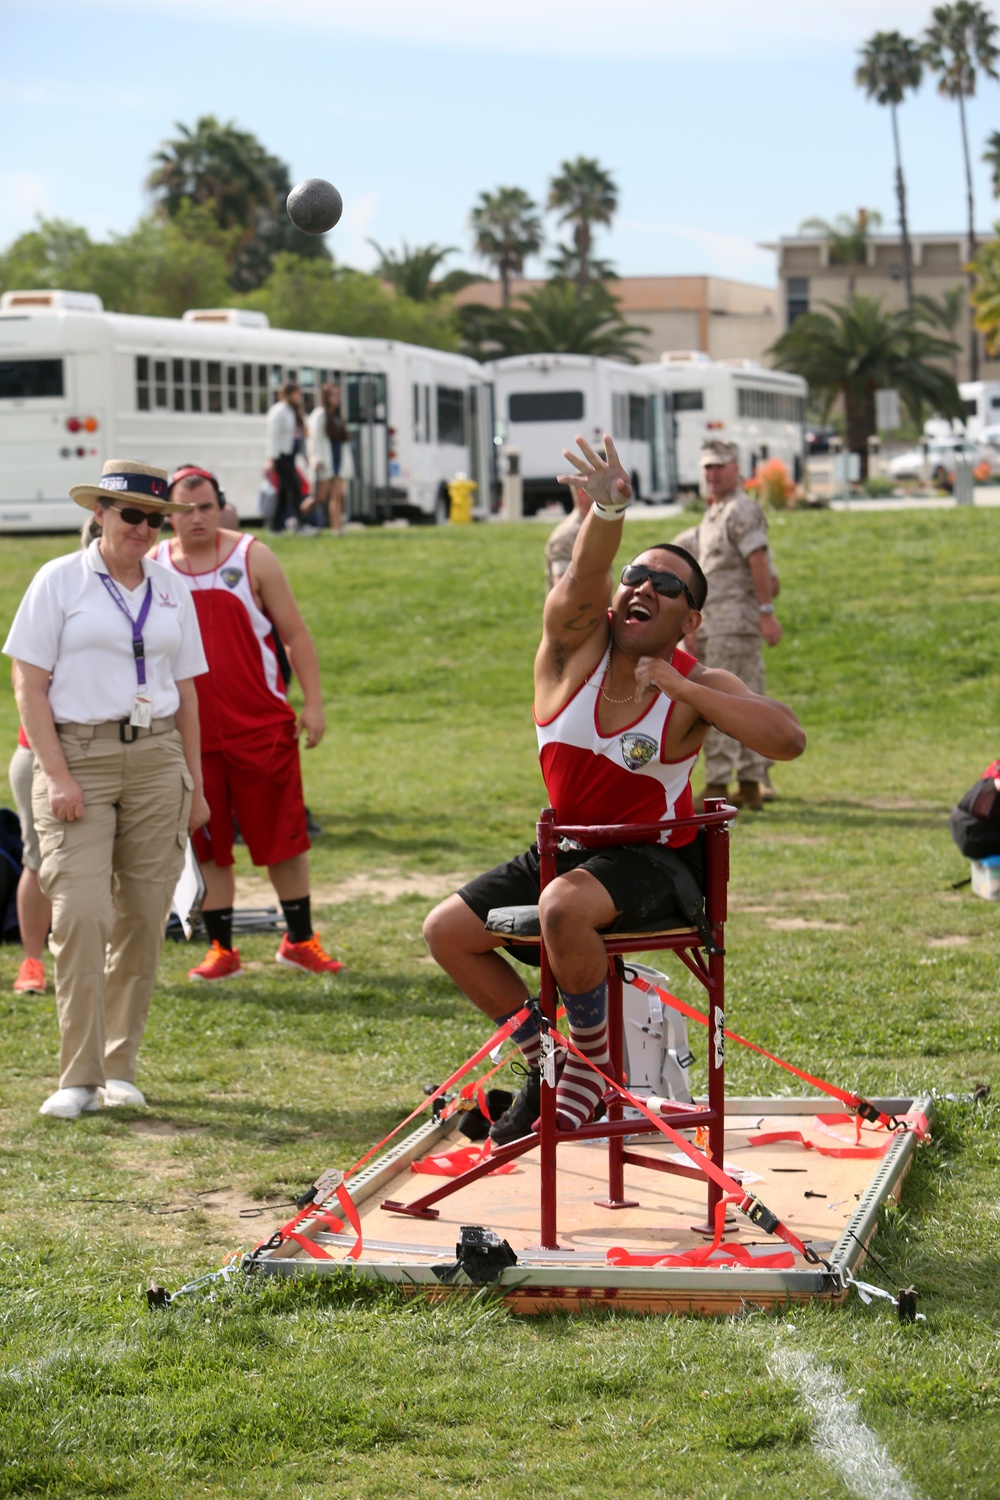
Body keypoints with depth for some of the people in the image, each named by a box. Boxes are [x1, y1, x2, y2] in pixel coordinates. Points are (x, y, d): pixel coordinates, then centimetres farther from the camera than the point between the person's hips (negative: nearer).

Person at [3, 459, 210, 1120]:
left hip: (155, 759, 4)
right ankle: (79, 1077, -7)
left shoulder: (172, 591, 12)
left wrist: (194, 784, 14)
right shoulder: (61, 581, 0)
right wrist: (58, 776, -12)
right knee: (80, 913, -12)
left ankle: (120, 1067, 13)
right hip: (78, 756, -4)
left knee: (143, 917, 2)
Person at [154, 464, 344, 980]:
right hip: (191, 735, 1)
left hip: (263, 727, -1)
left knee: (284, 837, 3)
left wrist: (313, 703, -5)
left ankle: (300, 940, 16)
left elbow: (295, 634, 2)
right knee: (207, 845, 5)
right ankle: (221, 950, 14)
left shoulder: (252, 558, 1)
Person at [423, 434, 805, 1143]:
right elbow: (584, 578, -30)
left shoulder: (698, 686, -15)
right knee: (448, 931, 2)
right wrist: (608, 510, -52)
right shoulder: (576, 645, -8)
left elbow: (788, 739, -30)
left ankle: (595, 1061, -12)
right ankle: (546, 1057, 18)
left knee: (564, 906, -35)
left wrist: (680, 689, -30)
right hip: (569, 848, 6)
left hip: (657, 860, -6)